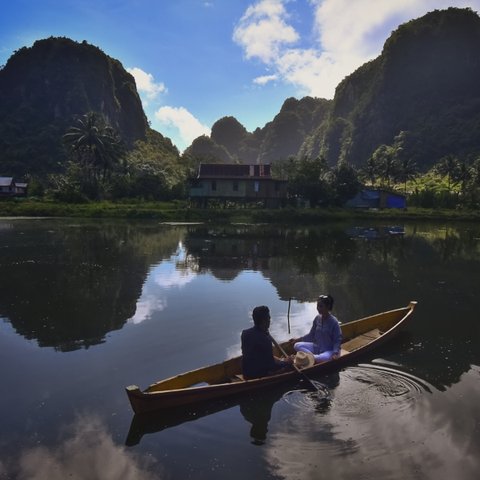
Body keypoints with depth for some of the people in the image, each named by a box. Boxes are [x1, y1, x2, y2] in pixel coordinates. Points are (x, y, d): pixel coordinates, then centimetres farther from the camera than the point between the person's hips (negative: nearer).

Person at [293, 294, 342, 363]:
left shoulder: (334, 322, -16)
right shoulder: (317, 318, 1)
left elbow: (337, 340, -13)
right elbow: (311, 335, 12)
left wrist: (335, 353, -27)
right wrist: (299, 339, 7)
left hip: (329, 351, -6)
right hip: (316, 347, 7)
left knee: (325, 357, -42)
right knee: (297, 345, -13)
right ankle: (314, 357, -25)